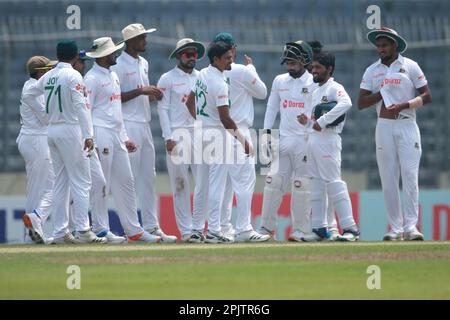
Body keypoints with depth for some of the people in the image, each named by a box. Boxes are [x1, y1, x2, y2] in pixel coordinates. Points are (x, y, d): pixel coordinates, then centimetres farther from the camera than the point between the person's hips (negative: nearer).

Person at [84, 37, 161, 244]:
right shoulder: (92, 78, -10)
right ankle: (100, 230, 0)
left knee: (125, 182, 8)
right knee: (101, 184, -5)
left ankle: (133, 230, 10)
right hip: (101, 133, -9)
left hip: (117, 135, 9)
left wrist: (125, 138, 19)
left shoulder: (113, 75, 18)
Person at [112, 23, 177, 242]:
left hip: (144, 124, 9)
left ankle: (151, 226, 12)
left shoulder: (143, 63, 16)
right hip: (128, 125, -9)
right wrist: (140, 91, -18)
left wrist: (153, 95, 3)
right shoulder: (119, 65, -10)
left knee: (148, 177, 9)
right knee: (130, 179, -7)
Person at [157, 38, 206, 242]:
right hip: (178, 134, -4)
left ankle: (198, 226, 6)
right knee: (180, 183, -4)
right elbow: (163, 109, -2)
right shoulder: (168, 79, 2)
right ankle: (186, 230, -1)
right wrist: (168, 137, -11)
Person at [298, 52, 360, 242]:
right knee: (316, 184, 9)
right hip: (313, 140, 9)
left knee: (333, 182, -13)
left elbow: (345, 104, -28)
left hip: (328, 139, -9)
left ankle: (350, 228, -14)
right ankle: (320, 228, 12)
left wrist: (322, 121, -26)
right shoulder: (316, 92, 22)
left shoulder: (334, 88, -6)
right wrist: (307, 122, 4)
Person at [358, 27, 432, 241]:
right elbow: (361, 103, 4)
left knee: (410, 176, -11)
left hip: (407, 126, -3)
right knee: (388, 179, 0)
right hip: (384, 127, 3)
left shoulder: (410, 67, 3)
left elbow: (426, 97, -1)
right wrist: (382, 93, -9)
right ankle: (395, 228, 3)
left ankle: (410, 226, -12)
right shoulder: (372, 71, 10)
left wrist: (404, 105, -15)